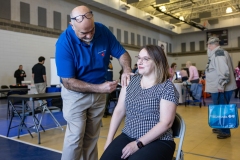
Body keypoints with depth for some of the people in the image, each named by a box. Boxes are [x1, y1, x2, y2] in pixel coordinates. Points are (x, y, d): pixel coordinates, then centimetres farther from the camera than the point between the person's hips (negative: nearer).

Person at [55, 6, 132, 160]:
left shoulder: (103, 31, -12)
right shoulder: (64, 42, -23)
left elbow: (122, 53, -1)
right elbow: (68, 82, -21)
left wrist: (127, 70, -23)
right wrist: (99, 88, -25)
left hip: (99, 93, 4)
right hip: (76, 94, -3)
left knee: (92, 137, 13)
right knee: (75, 137, -1)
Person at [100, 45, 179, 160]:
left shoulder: (167, 87, -8)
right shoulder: (131, 81, 6)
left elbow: (166, 123, -13)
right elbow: (119, 111, 6)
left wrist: (138, 144, -17)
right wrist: (109, 140, 2)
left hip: (158, 141, -3)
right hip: (127, 137, 4)